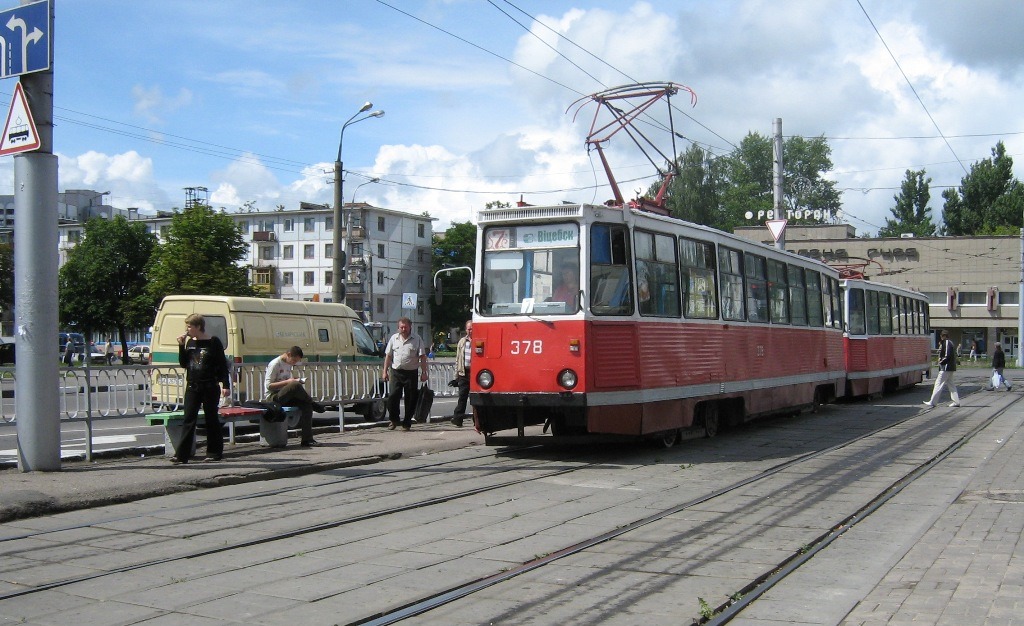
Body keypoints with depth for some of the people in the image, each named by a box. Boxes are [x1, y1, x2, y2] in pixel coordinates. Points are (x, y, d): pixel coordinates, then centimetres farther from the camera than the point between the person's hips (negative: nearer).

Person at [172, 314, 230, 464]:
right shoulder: (190, 343, 10)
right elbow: (183, 364, 12)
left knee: (211, 419, 3)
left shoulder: (213, 343, -6)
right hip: (192, 386, 5)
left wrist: (226, 385, -11)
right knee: (189, 419, 1)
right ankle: (181, 454, -1)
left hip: (210, 387, -5)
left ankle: (214, 453, 12)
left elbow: (223, 365, -6)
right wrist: (181, 346, 0)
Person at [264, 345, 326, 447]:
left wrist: (294, 380, 5)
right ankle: (313, 403, -13)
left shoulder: (288, 365, 15)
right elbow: (268, 385, -16)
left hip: (285, 397, 8)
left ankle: (306, 439, -22)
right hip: (273, 397, -8)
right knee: (295, 385, -36)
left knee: (306, 405, -19)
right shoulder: (275, 364, -10)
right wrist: (287, 382, -22)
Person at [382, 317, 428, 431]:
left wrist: (424, 372, -6)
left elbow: (422, 357, 1)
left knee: (410, 399, 2)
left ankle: (407, 423, 12)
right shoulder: (394, 338, 10)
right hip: (396, 372, 2)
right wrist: (385, 371, 7)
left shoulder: (417, 339, 2)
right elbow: (388, 356, 12)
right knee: (393, 397, -6)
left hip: (411, 373, -2)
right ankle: (393, 420, 13)